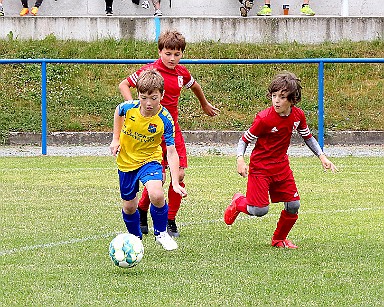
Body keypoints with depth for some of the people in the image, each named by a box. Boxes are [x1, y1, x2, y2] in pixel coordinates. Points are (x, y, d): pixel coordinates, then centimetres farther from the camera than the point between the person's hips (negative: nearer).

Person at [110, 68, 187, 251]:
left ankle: (161, 233, 0)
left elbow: (172, 152, -24)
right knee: (129, 206, 10)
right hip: (126, 160, 2)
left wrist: (176, 183, -31)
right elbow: (118, 113, 7)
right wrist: (116, 139, 4)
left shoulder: (165, 120, -25)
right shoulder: (128, 108, -20)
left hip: (150, 159, -2)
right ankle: (135, 238, 39)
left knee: (156, 195, -27)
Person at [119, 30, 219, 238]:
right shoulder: (151, 70, -11)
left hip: (172, 129, 5)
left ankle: (171, 221, 10)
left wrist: (205, 105, 44)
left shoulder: (182, 73, 6)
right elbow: (123, 85, -6)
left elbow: (194, 86, 29)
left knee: (179, 174, -2)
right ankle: (141, 211, 15)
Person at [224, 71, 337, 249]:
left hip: (282, 166, 5)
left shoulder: (298, 116, -6)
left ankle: (279, 239, 24)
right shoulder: (264, 119, -22)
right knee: (259, 210, -13)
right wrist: (240, 160, -28)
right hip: (260, 168, -5)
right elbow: (244, 140, -12)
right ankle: (238, 203, 22)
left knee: (293, 206, -1)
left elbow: (308, 137, 13)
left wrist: (322, 156, 3)